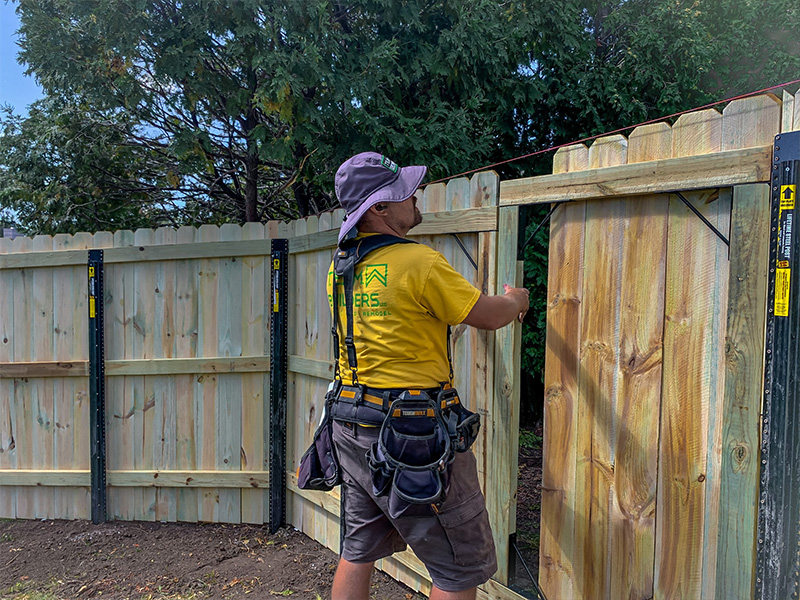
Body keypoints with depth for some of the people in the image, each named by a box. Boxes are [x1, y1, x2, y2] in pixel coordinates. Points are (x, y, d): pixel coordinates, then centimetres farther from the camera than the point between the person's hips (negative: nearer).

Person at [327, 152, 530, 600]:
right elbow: (491, 316, -10)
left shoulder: (341, 268, 6)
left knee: (359, 551, 22)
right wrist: (516, 300, 14)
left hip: (352, 432, 8)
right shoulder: (419, 262, -19)